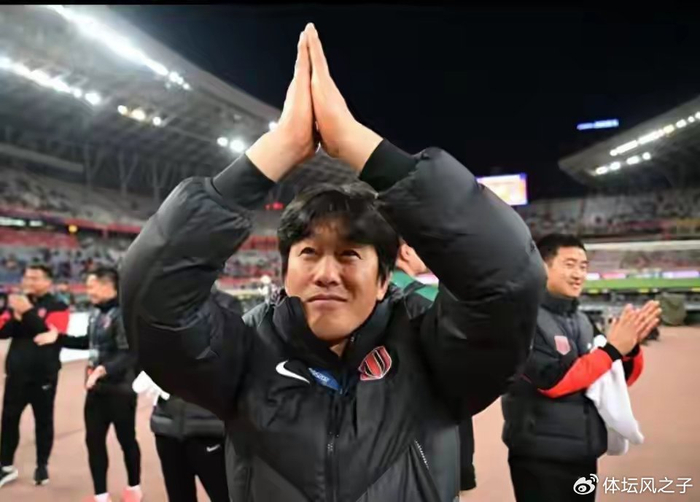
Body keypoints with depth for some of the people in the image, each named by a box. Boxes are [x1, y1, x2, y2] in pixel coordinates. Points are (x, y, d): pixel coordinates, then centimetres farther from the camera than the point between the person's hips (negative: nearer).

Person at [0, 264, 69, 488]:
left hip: (44, 375, -4)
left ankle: (42, 466, 24)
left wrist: (29, 312, -26)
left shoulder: (57, 307, -7)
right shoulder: (18, 302, 8)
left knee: (43, 421, 9)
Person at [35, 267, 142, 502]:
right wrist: (58, 338, 15)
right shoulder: (96, 312, 6)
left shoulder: (123, 314, -22)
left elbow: (128, 355, -27)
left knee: (126, 439, 10)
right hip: (97, 389, 8)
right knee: (94, 440, 11)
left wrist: (105, 369, -41)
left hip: (120, 389, -8)